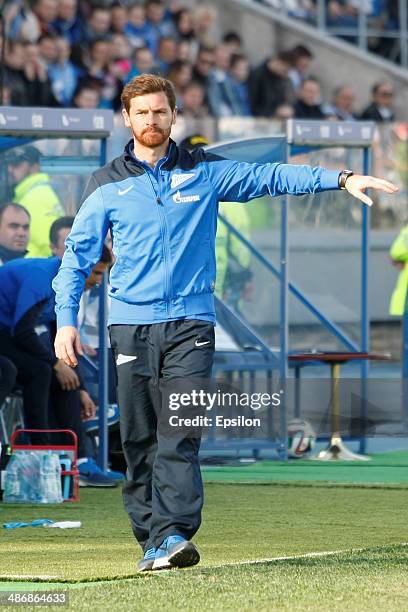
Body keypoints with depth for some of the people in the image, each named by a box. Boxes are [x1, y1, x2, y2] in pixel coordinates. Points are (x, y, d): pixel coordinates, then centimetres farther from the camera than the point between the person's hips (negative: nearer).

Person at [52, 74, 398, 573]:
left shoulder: (204, 172, 9)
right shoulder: (106, 185, 8)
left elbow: (271, 177, 6)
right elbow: (78, 254, 9)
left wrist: (341, 179, -3)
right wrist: (66, 319, -1)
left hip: (190, 323, 0)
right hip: (130, 325, 1)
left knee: (180, 436, -12)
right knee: (139, 440, -1)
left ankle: (172, 535, -19)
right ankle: (150, 541, 5)